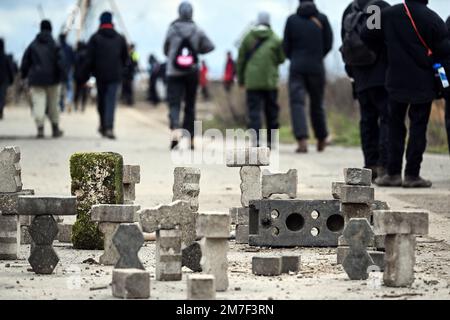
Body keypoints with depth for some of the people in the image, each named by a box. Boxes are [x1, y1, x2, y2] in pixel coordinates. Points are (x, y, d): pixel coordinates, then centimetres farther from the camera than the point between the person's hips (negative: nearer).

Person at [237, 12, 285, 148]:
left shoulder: (248, 38, 3)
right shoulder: (275, 40, 0)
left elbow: (241, 60, 5)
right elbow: (281, 59, 4)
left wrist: (241, 78, 14)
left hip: (252, 81, 0)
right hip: (270, 81, 0)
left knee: (254, 110, -4)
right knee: (271, 111, 12)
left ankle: (256, 138, -20)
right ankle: (270, 140, 15)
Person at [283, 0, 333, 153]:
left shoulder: (292, 19, 1)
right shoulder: (322, 18, 1)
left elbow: (286, 46, 4)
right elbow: (328, 44, 2)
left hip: (297, 67, -1)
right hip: (316, 67, 1)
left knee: (297, 102, -5)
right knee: (317, 103, 14)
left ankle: (302, 140, -21)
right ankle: (321, 138, 27)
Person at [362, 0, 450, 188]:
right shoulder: (432, 19, -12)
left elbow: (367, 37, 3)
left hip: (396, 81, 3)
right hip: (422, 84, -3)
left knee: (395, 126, 12)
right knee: (418, 127, 3)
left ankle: (393, 173, 11)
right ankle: (412, 174, 1)